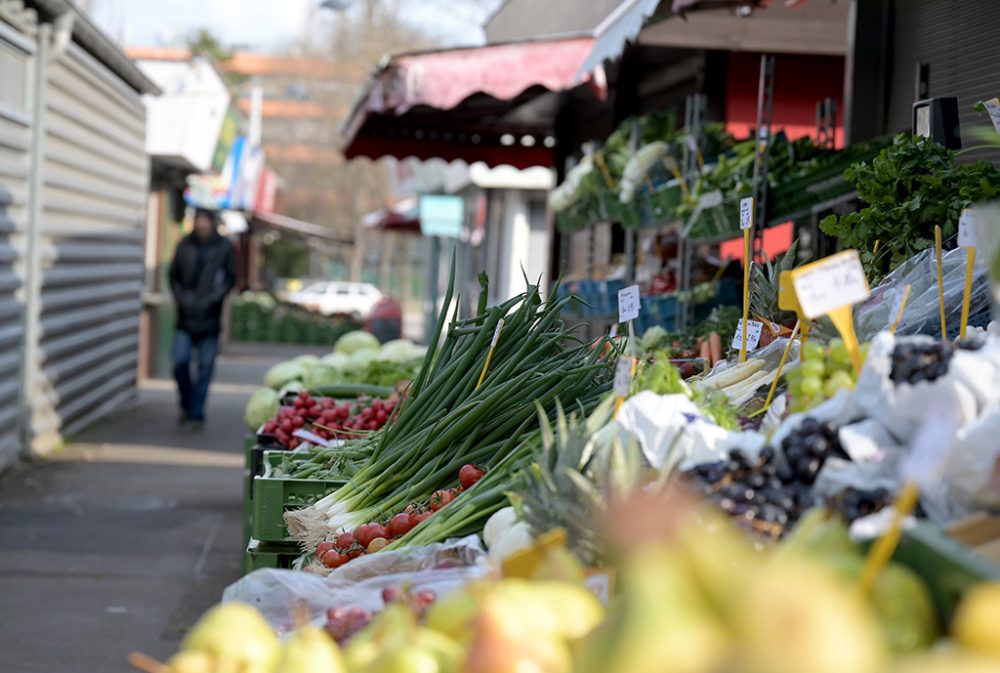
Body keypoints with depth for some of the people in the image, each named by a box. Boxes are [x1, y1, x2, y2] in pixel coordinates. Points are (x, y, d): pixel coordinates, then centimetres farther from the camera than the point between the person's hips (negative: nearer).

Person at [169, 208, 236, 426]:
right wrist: (183, 298, -5)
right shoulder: (185, 245, 5)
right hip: (186, 316, 1)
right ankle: (187, 405, 14)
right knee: (180, 362, -7)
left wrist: (211, 300, -11)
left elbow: (230, 279, 1)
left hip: (210, 317, -1)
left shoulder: (224, 247, 0)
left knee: (205, 367, 1)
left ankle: (196, 412, 8)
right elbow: (174, 275, 10)